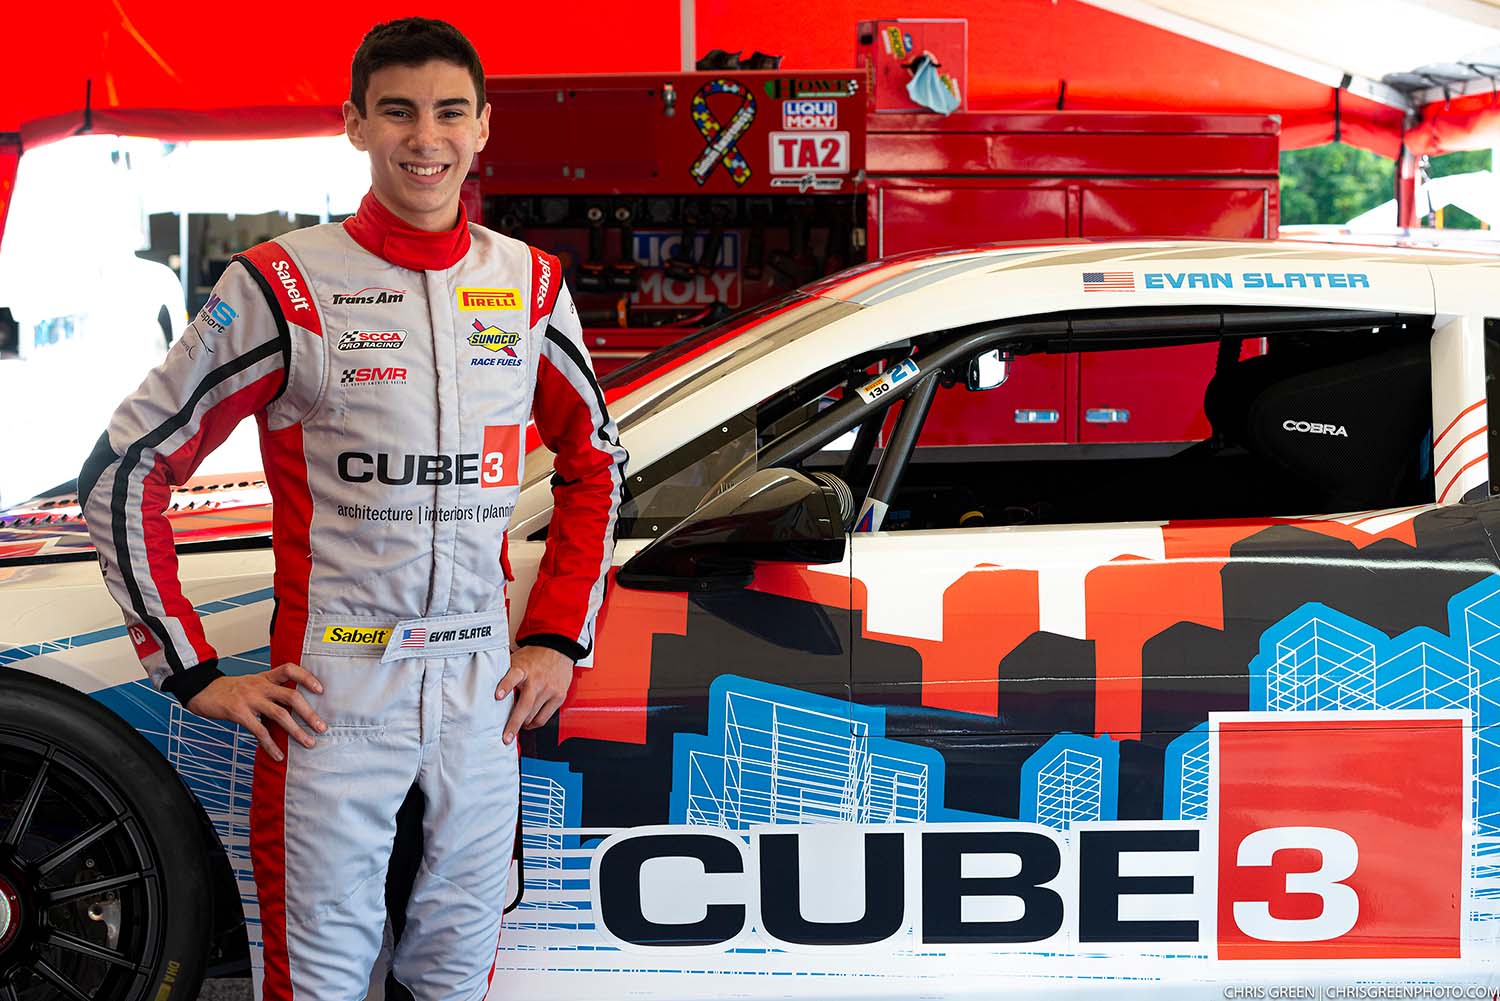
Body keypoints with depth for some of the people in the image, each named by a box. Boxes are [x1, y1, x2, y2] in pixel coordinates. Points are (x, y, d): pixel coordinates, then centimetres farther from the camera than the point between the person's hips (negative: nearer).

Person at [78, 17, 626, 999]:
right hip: (335, 689, -4)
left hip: (485, 690, 4)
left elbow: (596, 464, 20)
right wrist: (194, 673, -7)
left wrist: (559, 638, 11)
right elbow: (125, 468, -4)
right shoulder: (285, 284, -6)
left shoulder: (530, 284, 7)